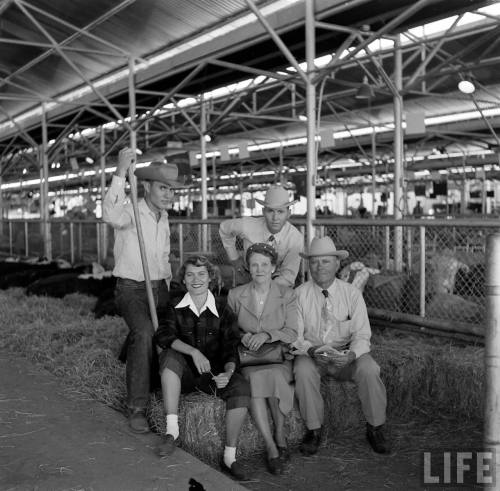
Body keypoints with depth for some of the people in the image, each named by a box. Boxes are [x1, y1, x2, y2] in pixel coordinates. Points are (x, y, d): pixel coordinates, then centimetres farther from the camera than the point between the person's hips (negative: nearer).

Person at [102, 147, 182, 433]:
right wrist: (121, 172, -42)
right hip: (131, 289, -7)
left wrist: (168, 286, 19)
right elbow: (111, 215, -40)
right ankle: (137, 408, -22)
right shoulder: (131, 212, -13)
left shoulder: (164, 217, 11)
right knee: (144, 332, -30)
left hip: (159, 288, 7)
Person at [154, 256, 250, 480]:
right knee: (170, 356, -31)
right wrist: (193, 352, -30)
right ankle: (172, 429, -31)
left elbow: (231, 347, -3)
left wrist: (228, 372, -24)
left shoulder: (222, 309, 2)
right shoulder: (175, 307, 4)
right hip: (185, 374, 0)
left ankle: (230, 455, -18)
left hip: (214, 372, 0)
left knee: (241, 386, -28)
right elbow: (163, 335, -15)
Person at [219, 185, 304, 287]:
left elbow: (288, 277, -23)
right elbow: (224, 228, 1)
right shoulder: (247, 225, -21)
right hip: (247, 278, -1)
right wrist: (234, 258, 0)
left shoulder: (296, 238, -23)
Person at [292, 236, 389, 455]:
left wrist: (350, 354, -28)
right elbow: (294, 336, -7)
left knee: (369, 369, -27)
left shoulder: (352, 293, -4)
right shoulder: (299, 295, -5)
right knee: (303, 370, -32)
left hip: (346, 354, 0)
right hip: (311, 355, 0)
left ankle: (375, 428, -6)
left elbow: (362, 335, -7)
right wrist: (313, 351, -28)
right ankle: (313, 430, -13)